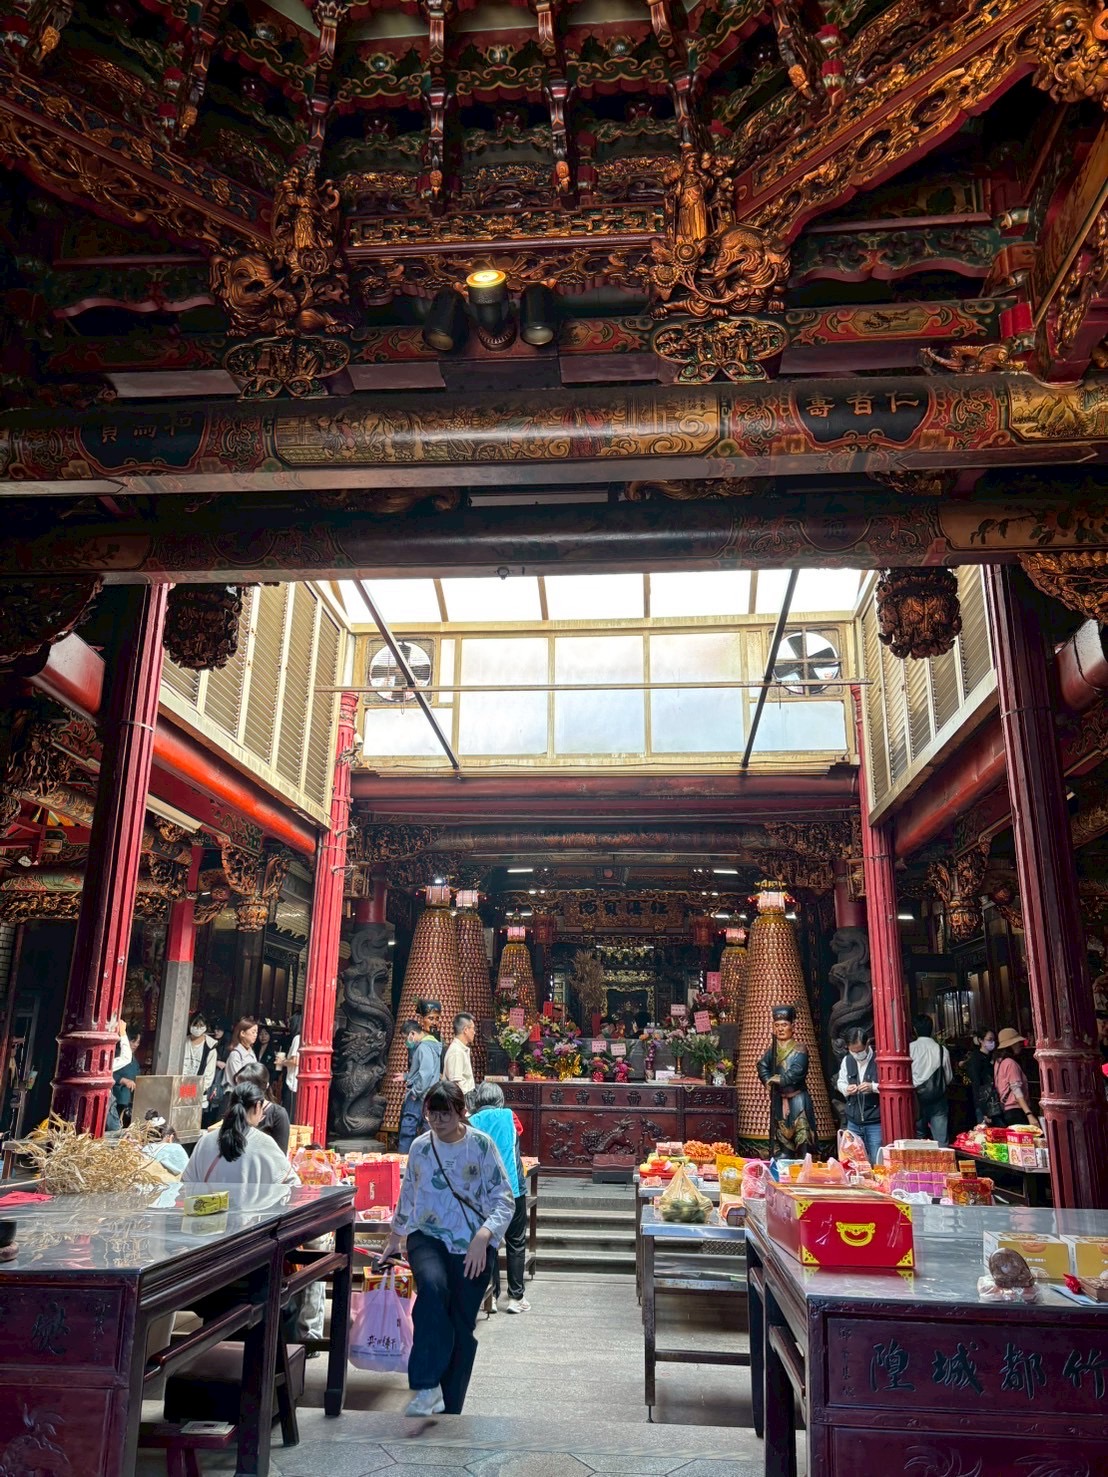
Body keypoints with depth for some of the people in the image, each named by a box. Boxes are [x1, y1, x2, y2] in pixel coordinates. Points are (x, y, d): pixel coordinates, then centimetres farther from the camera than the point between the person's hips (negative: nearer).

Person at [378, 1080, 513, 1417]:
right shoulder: (419, 1147, 4)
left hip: (473, 1248, -1)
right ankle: (426, 1387, -26)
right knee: (432, 1286, -31)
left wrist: (483, 1236, -23)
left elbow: (504, 1199, -8)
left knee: (462, 1328, 2)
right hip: (427, 1237, 1)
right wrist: (394, 1238, 28)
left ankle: (449, 1411, 21)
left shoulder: (481, 1145, -6)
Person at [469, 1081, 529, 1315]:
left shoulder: (470, 1123, 1)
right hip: (512, 1189, -1)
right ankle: (516, 1297, 9)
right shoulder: (508, 1116, 0)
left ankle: (491, 1295, 16)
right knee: (516, 1243, 8)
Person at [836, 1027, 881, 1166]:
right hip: (854, 1122, 5)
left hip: (875, 1122, -5)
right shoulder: (847, 1060, 6)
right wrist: (846, 1089, -5)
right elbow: (841, 1082, 17)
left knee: (876, 1162, 0)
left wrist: (873, 1087, -24)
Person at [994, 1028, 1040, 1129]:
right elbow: (1017, 1091, -19)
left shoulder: (1000, 1062, 13)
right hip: (1016, 1111, -9)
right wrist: (1029, 1114, -25)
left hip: (1006, 1110, 9)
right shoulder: (1011, 1063, -12)